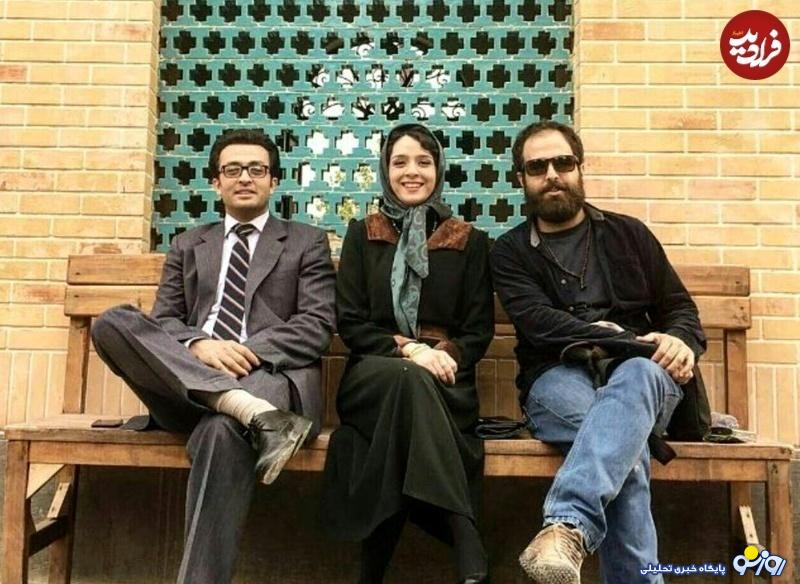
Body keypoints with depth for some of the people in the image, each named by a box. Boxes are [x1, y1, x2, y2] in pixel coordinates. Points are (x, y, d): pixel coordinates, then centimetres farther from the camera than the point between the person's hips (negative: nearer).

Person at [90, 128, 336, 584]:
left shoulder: (307, 242, 16)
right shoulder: (188, 246, 24)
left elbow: (318, 325, 2)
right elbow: (162, 321, 13)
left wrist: (249, 351, -14)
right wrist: (199, 346, -12)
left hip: (272, 374, -3)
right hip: (188, 384, 4)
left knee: (223, 430, -38)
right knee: (114, 322, -23)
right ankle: (249, 410, -36)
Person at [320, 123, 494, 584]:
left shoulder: (470, 241, 13)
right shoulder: (363, 235, 13)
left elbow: (479, 330, 7)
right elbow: (350, 322, 4)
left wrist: (444, 355, -15)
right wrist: (408, 349, -14)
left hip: (446, 381, 1)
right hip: (374, 375, 0)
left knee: (410, 390, -37)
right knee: (409, 380, -37)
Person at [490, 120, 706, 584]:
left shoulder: (629, 234, 19)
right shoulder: (510, 252, 11)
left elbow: (680, 307, 16)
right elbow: (538, 322, -7)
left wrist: (681, 343, -11)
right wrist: (633, 340, -18)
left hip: (639, 373, 1)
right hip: (558, 378, -1)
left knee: (635, 378, -38)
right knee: (626, 438, -35)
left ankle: (568, 525, -55)